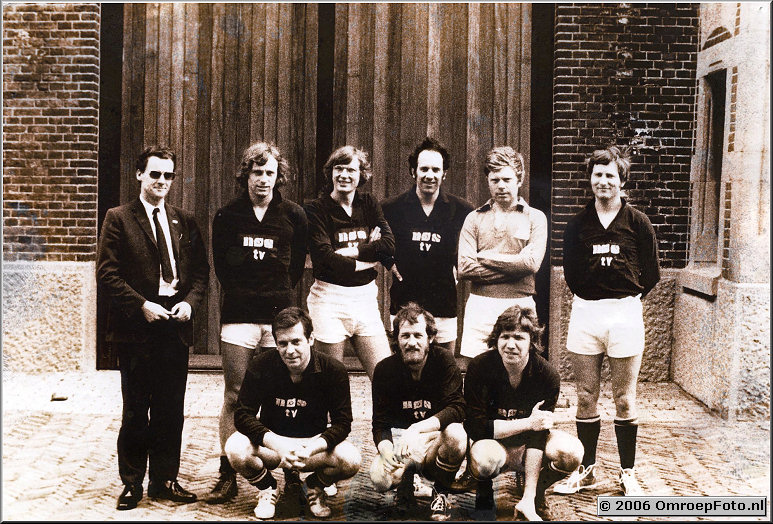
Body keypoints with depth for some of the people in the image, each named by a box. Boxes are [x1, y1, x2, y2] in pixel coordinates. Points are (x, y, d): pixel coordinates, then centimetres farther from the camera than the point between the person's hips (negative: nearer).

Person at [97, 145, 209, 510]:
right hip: (137, 327, -3)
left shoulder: (184, 221, 13)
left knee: (171, 409, 8)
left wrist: (190, 302, -5)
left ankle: (165, 480, 19)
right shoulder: (119, 219, 1)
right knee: (136, 410, 4)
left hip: (175, 325, 3)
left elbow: (201, 270, 12)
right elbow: (107, 273, -5)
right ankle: (131, 483, 16)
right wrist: (142, 306, -14)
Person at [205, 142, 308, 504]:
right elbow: (220, 264, 16)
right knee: (234, 398, 0)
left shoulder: (294, 216, 6)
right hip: (238, 316, 0)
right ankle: (227, 476, 7)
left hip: (279, 315, 0)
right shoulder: (227, 215, 7)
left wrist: (279, 293, 11)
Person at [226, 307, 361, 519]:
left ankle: (314, 488, 8)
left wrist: (312, 448, -34)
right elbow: (243, 415, -17)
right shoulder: (260, 366, -15)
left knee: (351, 461, -29)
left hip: (314, 442, 0)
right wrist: (277, 444, -33)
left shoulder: (333, 370, -15)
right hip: (272, 441, 0)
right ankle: (267, 489, 4)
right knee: (235, 448, -31)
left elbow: (342, 422, -14)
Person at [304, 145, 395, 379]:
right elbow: (325, 257, -14)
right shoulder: (316, 209, -3)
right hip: (329, 300, -4)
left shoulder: (368, 204, 10)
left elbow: (389, 244, -3)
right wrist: (369, 258, -6)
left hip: (366, 297, 4)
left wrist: (350, 251, -11)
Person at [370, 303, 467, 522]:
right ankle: (406, 480, 10)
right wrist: (385, 449, -29)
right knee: (380, 478, -30)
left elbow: (456, 409, -21)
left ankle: (440, 492, -6)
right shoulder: (385, 370, -5)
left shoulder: (444, 362, -10)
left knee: (456, 434, -36)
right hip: (399, 437, 1)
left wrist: (417, 428, -36)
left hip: (434, 437, -1)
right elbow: (380, 422, -6)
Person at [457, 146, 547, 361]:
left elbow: (531, 263, -9)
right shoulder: (474, 218, 11)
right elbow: (464, 268, -3)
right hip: (480, 305, 1)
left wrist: (487, 257, -4)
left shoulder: (535, 218, 8)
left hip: (520, 305, -1)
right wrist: (513, 267, -7)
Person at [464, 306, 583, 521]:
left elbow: (537, 437, -21)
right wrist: (528, 423, -26)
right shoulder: (480, 367, -21)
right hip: (493, 441, -2)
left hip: (528, 444, 2)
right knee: (484, 457, -38)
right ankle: (484, 492, -1)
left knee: (571, 452, -28)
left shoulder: (548, 375, -18)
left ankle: (532, 496, 1)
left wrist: (528, 500, -27)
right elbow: (476, 427, -20)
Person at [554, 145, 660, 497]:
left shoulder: (638, 223, 0)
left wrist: (626, 298, 6)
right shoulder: (578, 224, 7)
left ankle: (628, 473, 14)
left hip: (625, 313, -2)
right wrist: (589, 297, 7)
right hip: (585, 312, 2)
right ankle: (586, 470, 17)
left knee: (624, 398, 4)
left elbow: (651, 275, 5)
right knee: (586, 397, 6)